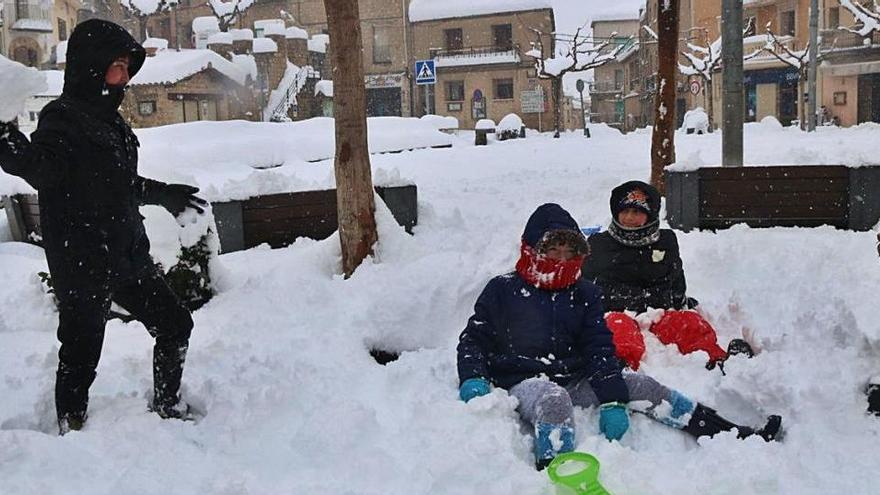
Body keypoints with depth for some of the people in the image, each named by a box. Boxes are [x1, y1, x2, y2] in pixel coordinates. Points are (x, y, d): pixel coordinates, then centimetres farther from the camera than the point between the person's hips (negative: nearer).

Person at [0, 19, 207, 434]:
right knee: (80, 352, 0)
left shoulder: (108, 120, 16)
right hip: (83, 263, -9)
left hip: (128, 256, 9)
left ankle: (167, 406, 32)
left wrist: (165, 194, 39)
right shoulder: (62, 117, -11)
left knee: (175, 326, 15)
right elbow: (42, 169, -30)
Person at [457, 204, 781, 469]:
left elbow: (599, 350, 5)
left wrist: (613, 400, -8)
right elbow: (474, 339, 2)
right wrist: (472, 379, -17)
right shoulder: (502, 290, -1)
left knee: (639, 385, -8)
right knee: (555, 400, -38)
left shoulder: (584, 295, 10)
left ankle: (737, 437, -3)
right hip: (524, 383, -4)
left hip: (574, 380, 4)